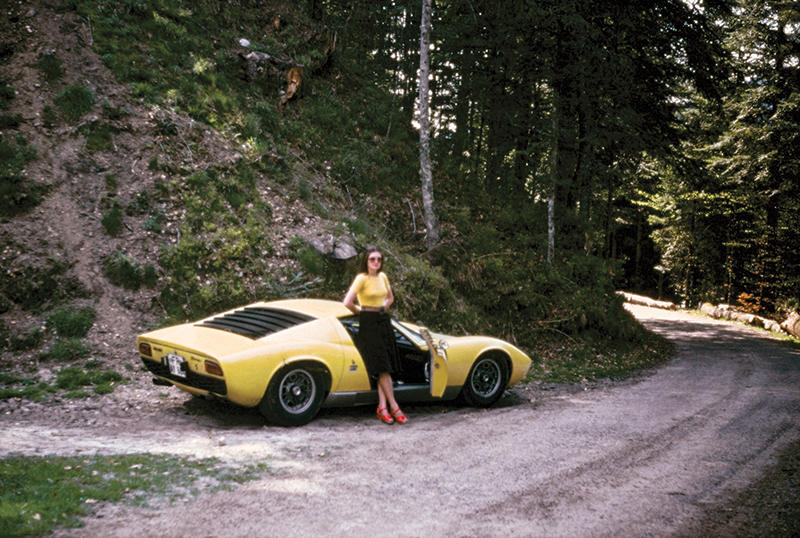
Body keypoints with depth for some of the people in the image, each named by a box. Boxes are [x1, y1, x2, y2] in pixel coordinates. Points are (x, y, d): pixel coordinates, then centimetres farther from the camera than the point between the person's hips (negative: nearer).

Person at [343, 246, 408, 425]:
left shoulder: (382, 276, 9)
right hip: (368, 323, -7)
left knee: (384, 368, 2)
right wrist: (361, 312, -4)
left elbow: (390, 297, 25)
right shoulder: (362, 278, -12)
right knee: (382, 367, -7)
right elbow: (347, 302, -20)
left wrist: (383, 308, 9)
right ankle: (394, 407, -3)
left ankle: (382, 407, 3)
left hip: (384, 321, 7)